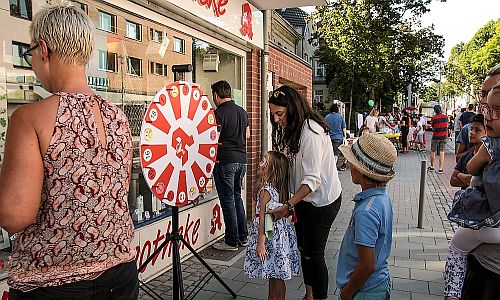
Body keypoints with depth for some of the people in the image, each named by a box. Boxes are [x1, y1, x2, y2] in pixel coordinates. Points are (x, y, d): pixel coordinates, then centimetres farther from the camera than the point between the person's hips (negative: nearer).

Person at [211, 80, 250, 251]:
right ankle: (243, 237, 24)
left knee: (228, 201, 1)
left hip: (225, 161, -8)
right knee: (237, 198, 17)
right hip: (242, 160, 8)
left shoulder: (219, 113, -13)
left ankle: (232, 242, 9)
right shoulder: (242, 112, 11)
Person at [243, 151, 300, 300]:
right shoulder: (280, 189, 4)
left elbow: (263, 219, -22)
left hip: (271, 238, -9)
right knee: (273, 274, 21)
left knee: (276, 276, 5)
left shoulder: (265, 191, -21)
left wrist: (260, 243, -19)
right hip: (280, 236, 9)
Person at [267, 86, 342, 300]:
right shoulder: (291, 129, 5)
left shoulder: (311, 132, -25)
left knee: (314, 253, 1)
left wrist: (287, 206, -28)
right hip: (303, 197, 9)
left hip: (322, 200, -9)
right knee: (303, 248, 18)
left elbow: (312, 179, -27)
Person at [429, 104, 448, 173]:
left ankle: (432, 167, 21)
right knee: (442, 153, 3)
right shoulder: (445, 117, 0)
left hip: (436, 137, -3)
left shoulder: (433, 118, -13)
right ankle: (440, 169, 1)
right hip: (444, 137, 3)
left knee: (433, 152, 12)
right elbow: (447, 126, 11)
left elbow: (433, 127, -3)